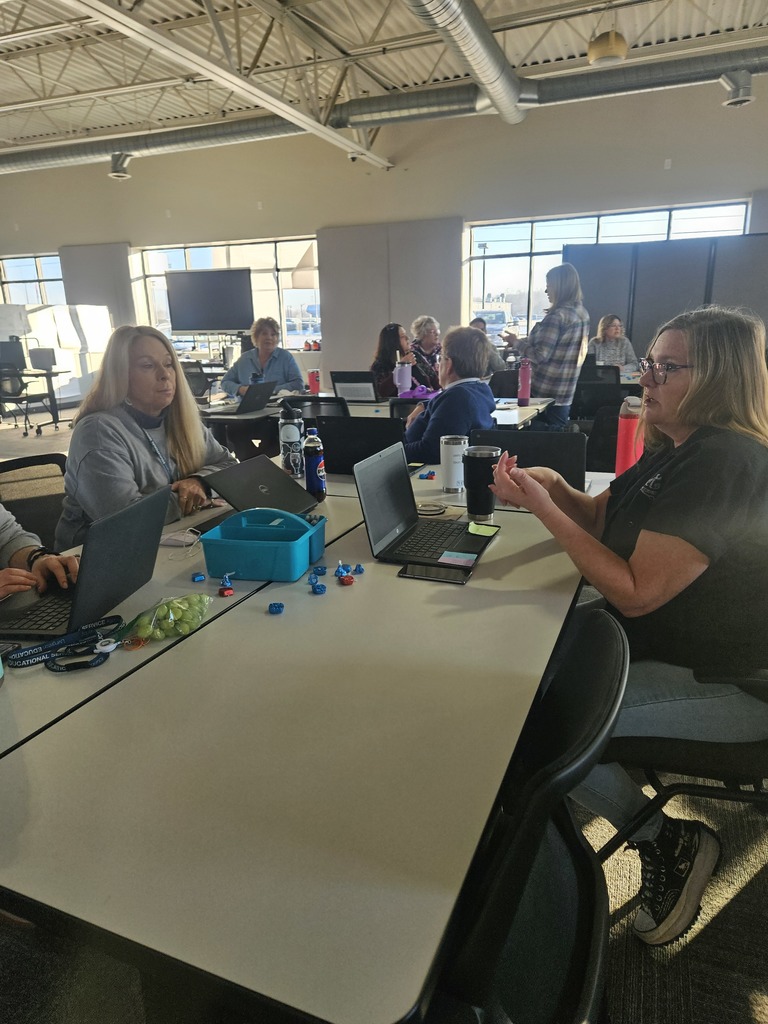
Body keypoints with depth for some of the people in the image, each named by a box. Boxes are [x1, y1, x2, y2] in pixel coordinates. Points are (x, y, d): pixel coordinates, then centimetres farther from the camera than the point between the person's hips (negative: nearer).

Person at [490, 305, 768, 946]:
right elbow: (602, 518, 11)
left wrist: (544, 508, -24)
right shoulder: (679, 451, 6)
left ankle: (671, 842, 5)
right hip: (669, 646, 10)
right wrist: (553, 487, -10)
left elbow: (635, 593, -27)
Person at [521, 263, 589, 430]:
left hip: (544, 394, -8)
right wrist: (528, 340, 21)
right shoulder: (583, 313, 10)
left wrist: (517, 342, -5)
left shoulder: (557, 315, -17)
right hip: (566, 394, 8)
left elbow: (540, 355, -20)